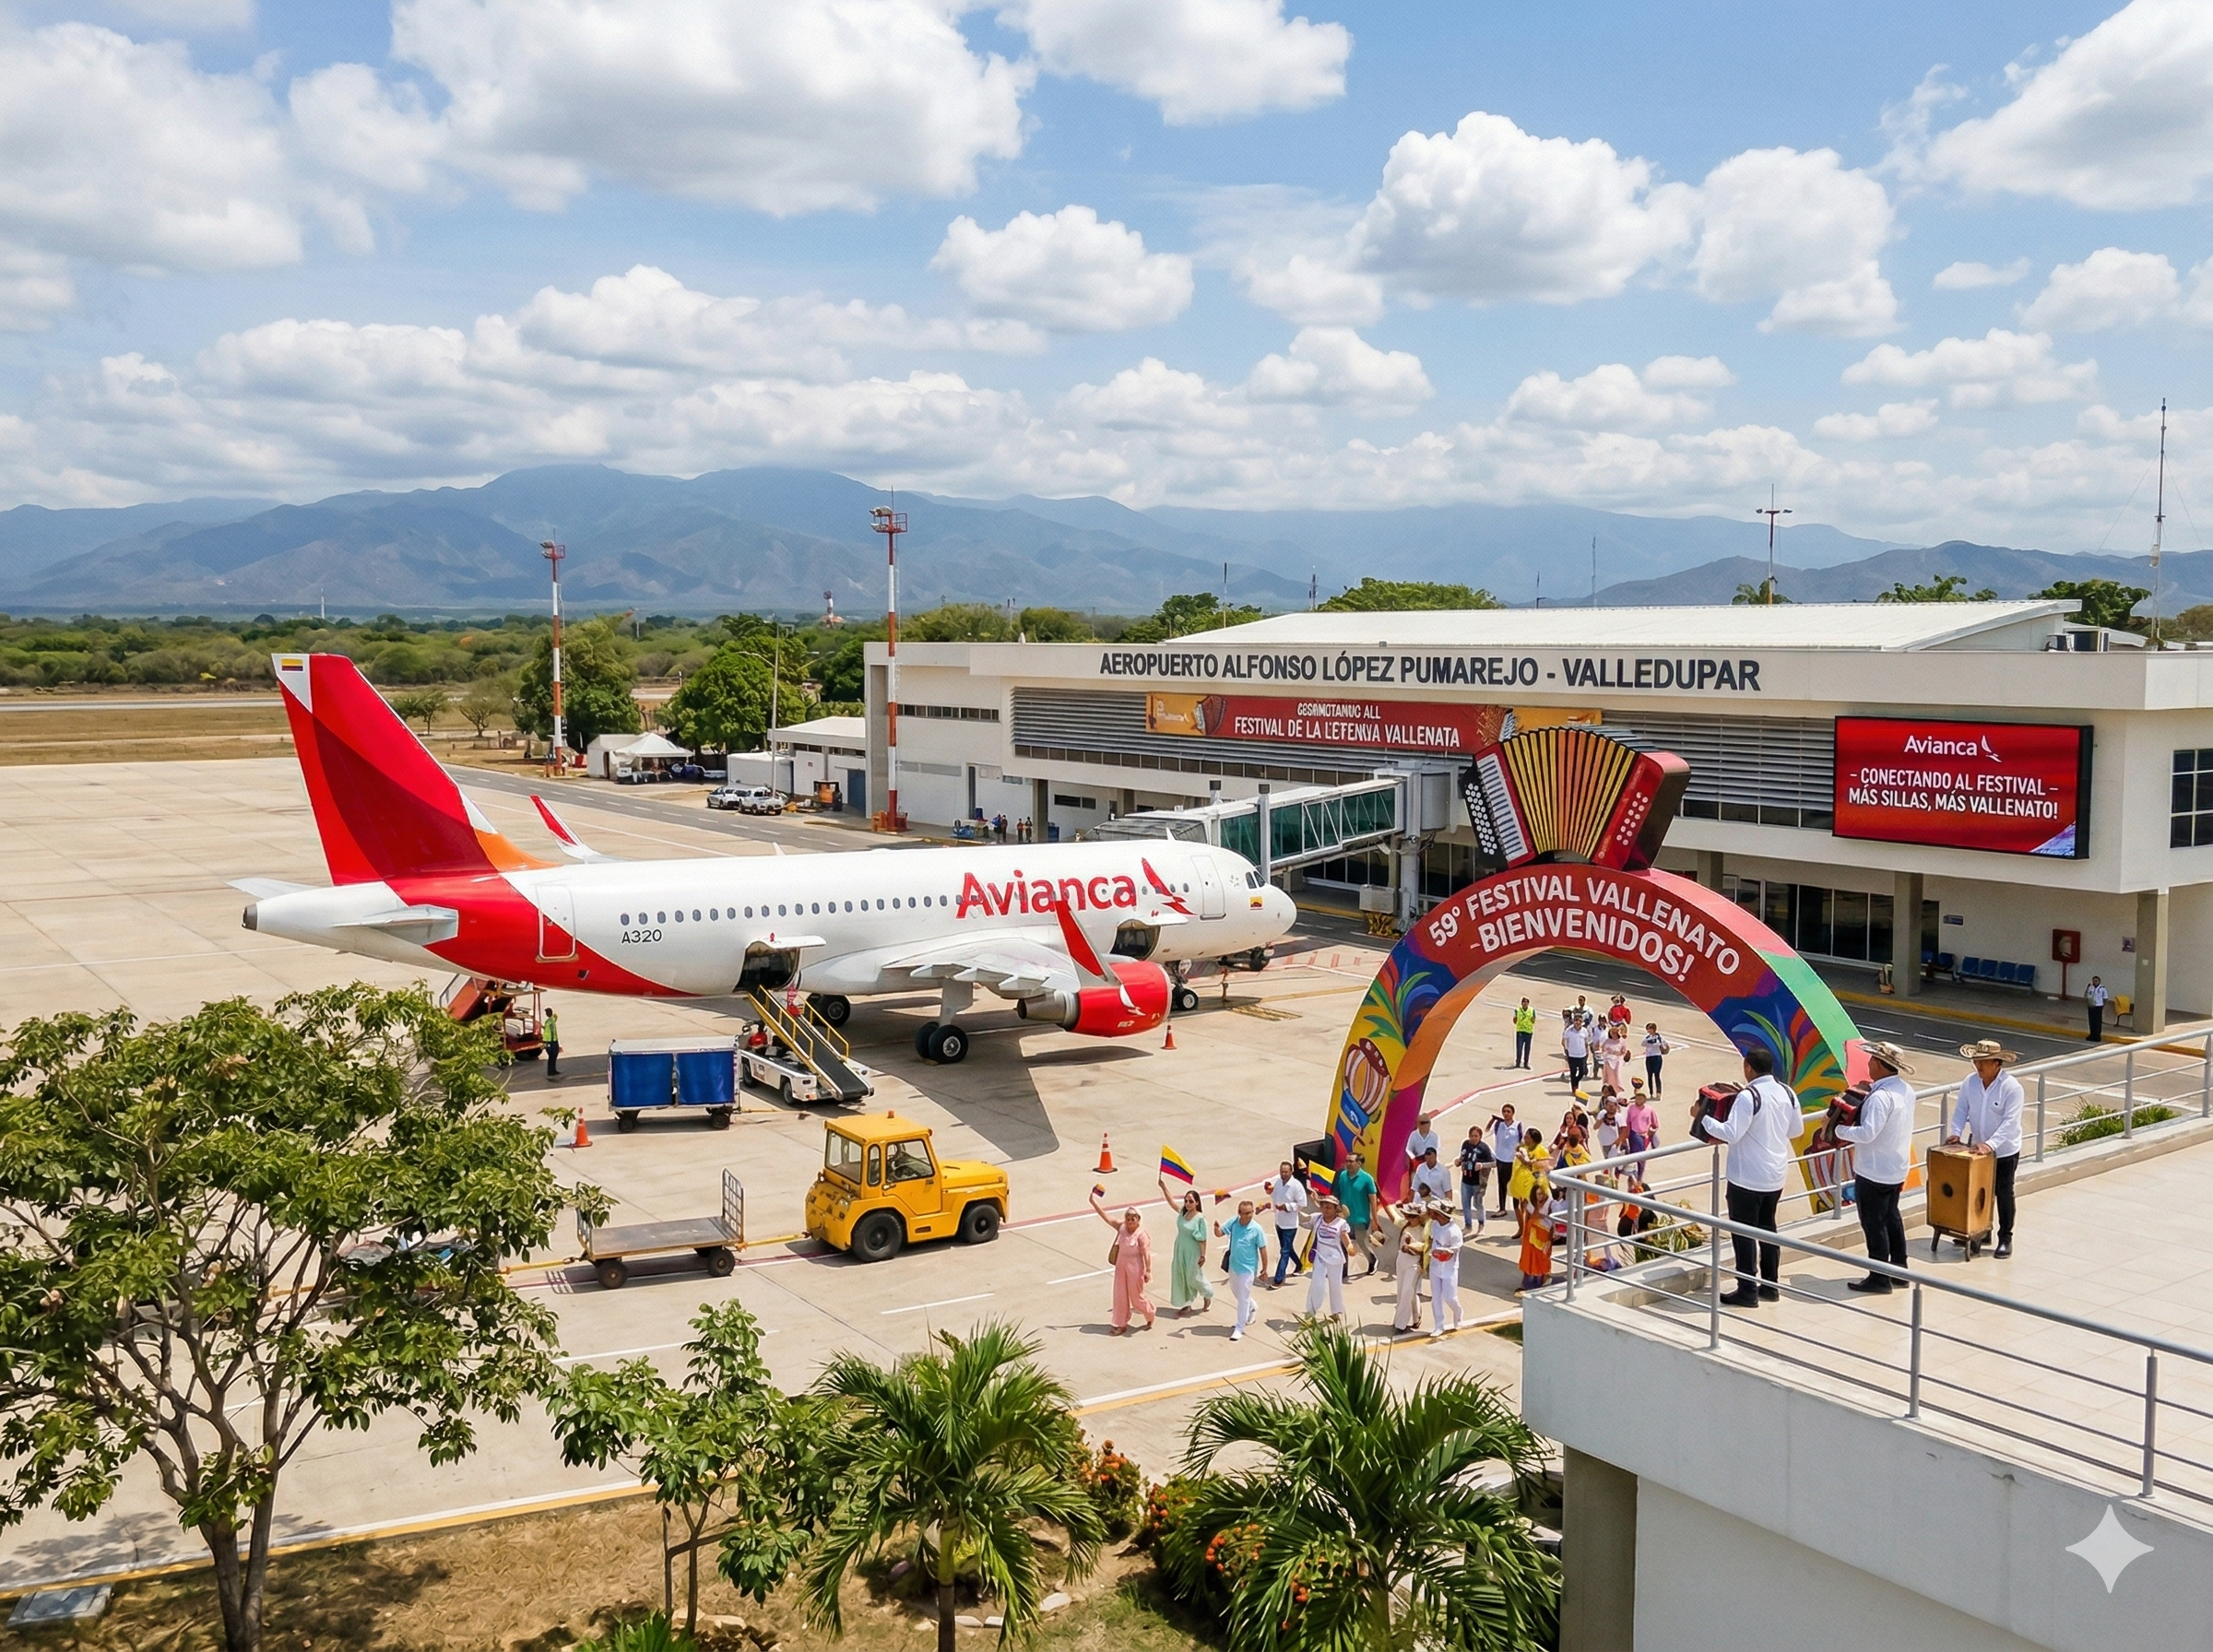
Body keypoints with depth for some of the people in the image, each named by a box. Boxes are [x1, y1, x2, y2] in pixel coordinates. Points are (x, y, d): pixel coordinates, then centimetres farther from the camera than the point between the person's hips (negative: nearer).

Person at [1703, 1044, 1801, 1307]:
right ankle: (1770, 1285, 25)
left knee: (1743, 1232, 1)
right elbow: (1796, 1130, 13)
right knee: (1767, 1227, 19)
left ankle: (1747, 1291, 5)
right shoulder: (1787, 1093, 2)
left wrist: (1703, 1118, -15)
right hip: (1776, 1176, 7)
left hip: (1747, 1178, -7)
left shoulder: (1749, 1097, -21)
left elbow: (1731, 1133, -25)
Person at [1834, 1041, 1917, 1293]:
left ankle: (1879, 1279, 9)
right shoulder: (1906, 1089, 3)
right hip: (1898, 1168, 9)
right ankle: (1898, 1269, 30)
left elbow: (1867, 1133, -32)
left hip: (1874, 1172, -9)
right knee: (1891, 1218, 21)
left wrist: (1838, 1130, -19)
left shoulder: (1880, 1097, -27)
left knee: (1874, 1224, 2)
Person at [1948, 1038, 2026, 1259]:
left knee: (2003, 1194, 6)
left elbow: (2010, 1122, -24)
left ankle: (2005, 1238, 17)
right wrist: (1956, 1132, -14)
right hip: (1978, 1149, 5)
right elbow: (1961, 1110, 2)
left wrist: (1991, 1144, -32)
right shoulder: (1969, 1083, -5)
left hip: (2005, 1152, -5)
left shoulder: (2011, 1087, -20)